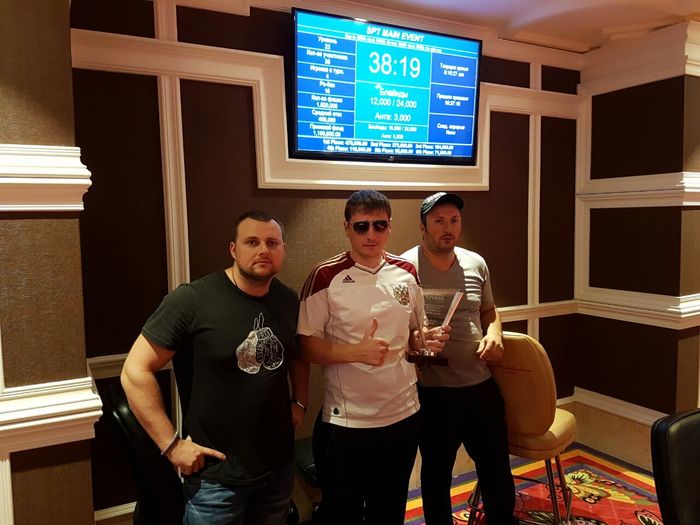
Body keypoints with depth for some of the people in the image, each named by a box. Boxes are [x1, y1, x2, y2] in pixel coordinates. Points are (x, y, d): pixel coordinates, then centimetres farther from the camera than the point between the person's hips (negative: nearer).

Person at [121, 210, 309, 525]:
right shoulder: (191, 300, -19)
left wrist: (299, 402, 7)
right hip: (215, 474, -5)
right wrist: (171, 445, -15)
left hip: (279, 467, 6)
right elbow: (135, 371, -16)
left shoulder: (289, 300, -1)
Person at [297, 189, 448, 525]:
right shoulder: (325, 277, -13)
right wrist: (357, 351, -26)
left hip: (404, 414, 5)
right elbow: (306, 346, -12)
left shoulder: (407, 273, 2)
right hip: (346, 422, -4)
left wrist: (428, 340, -7)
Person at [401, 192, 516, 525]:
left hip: (480, 384, 5)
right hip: (432, 391, -4)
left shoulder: (476, 264, 4)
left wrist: (494, 333, -3)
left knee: (496, 466, 20)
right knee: (436, 472, 16)